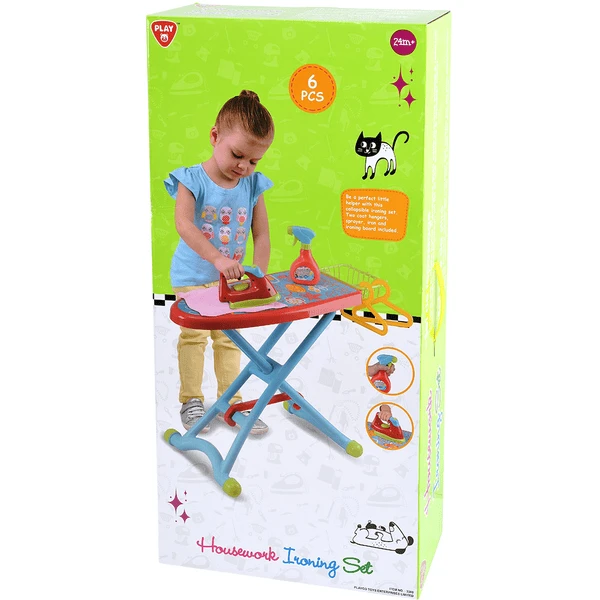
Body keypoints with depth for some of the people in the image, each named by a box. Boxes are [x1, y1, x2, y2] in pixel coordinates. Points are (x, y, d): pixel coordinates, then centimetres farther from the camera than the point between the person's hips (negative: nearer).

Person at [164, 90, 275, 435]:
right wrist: (217, 258, -46)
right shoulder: (192, 180, -18)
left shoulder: (253, 186, -7)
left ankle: (231, 400, 21)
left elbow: (262, 235, -5)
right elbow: (183, 224, -34)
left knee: (229, 338, 11)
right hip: (192, 277, -3)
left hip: (232, 278, 3)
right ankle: (191, 400, 16)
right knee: (193, 336, 4)